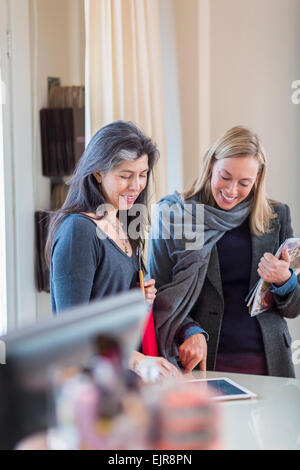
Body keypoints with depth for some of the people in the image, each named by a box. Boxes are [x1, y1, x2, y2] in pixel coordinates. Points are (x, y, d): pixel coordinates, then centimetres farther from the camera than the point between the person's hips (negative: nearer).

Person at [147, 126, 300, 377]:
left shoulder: (277, 216, 5)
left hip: (267, 362, 2)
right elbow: (158, 296, -2)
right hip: (200, 362, -2)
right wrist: (190, 332, -19)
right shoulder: (173, 214, -2)